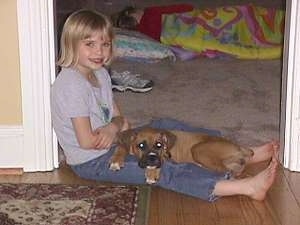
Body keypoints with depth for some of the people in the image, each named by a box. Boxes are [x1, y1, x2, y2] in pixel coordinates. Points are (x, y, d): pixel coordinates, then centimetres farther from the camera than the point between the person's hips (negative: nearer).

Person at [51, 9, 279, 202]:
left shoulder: (100, 73, 7)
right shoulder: (71, 84, -23)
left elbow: (119, 117, 7)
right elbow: (87, 141, -24)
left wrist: (114, 126, -18)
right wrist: (120, 132, -10)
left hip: (110, 144, 10)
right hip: (91, 162, -10)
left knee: (165, 126, 5)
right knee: (162, 170, -22)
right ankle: (247, 187, -34)